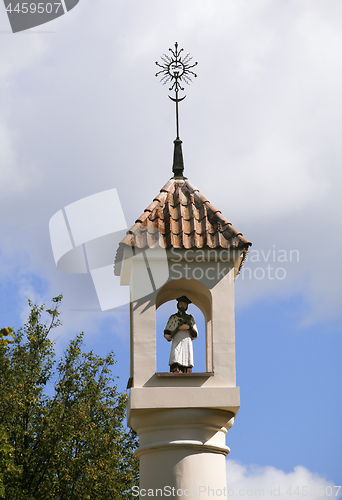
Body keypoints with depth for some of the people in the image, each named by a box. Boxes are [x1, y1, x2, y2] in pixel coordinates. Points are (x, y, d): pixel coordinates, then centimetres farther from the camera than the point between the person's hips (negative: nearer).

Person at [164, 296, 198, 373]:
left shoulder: (190, 318, 18)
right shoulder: (173, 318, 14)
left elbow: (195, 335, 14)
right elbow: (166, 331, 14)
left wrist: (189, 327, -5)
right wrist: (168, 336, -9)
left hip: (187, 346, 2)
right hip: (177, 345, -2)